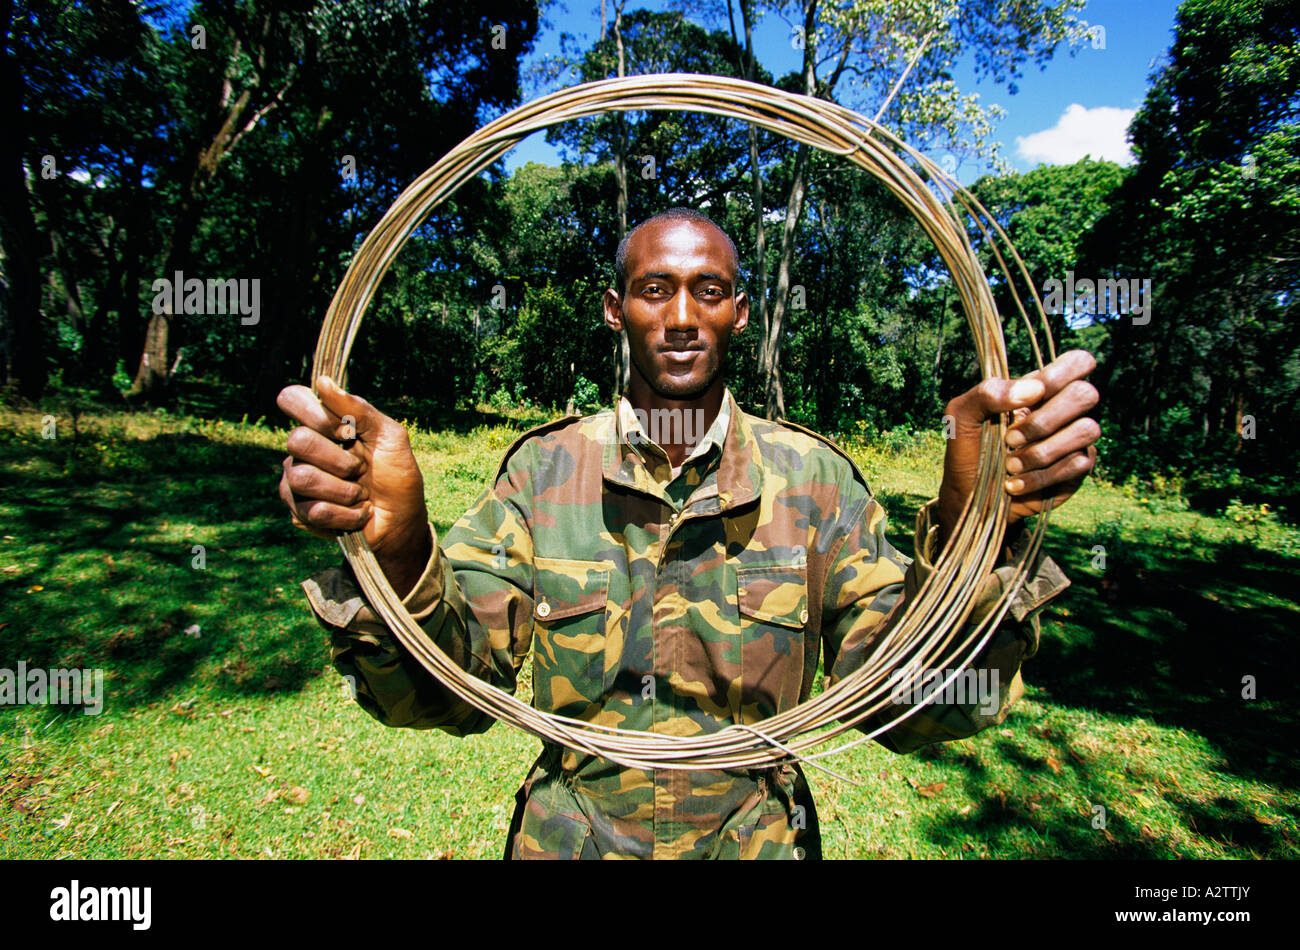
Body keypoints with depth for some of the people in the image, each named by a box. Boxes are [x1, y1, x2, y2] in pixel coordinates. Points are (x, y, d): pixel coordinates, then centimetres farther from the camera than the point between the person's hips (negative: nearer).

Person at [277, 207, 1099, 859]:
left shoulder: (813, 477, -11)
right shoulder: (544, 469, -10)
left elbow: (915, 708, -16)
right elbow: (450, 690, -16)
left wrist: (968, 532, -34)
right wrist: (397, 551, -37)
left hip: (756, 840, 0)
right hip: (567, 839, 1)